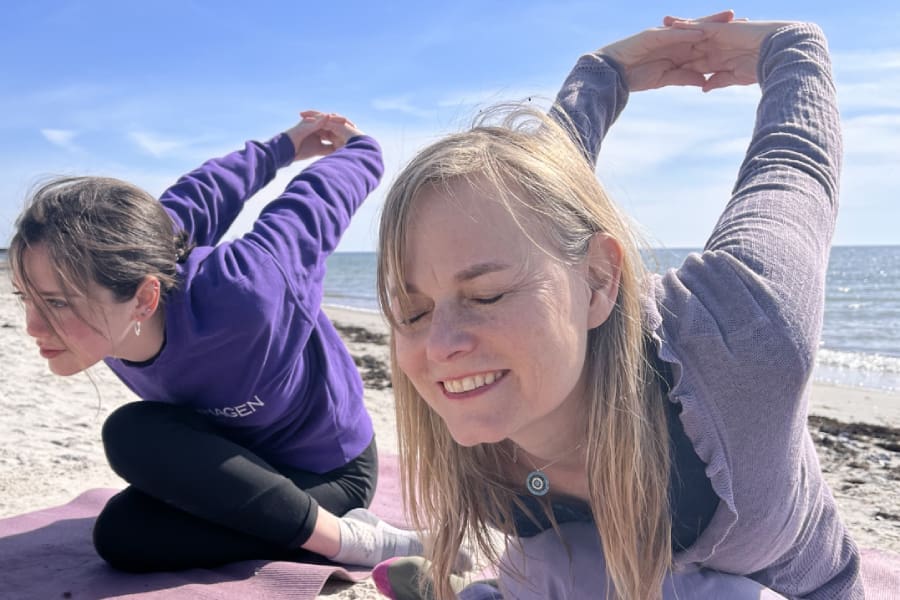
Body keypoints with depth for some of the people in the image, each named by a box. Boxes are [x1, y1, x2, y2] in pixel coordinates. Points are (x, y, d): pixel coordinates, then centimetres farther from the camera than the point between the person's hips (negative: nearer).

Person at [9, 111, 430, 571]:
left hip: (324, 477, -7)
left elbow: (322, 192, -23)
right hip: (238, 463, 7)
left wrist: (360, 149, 2)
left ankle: (345, 539, -15)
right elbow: (196, 198, -1)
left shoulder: (239, 299, -41)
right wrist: (279, 149, 18)